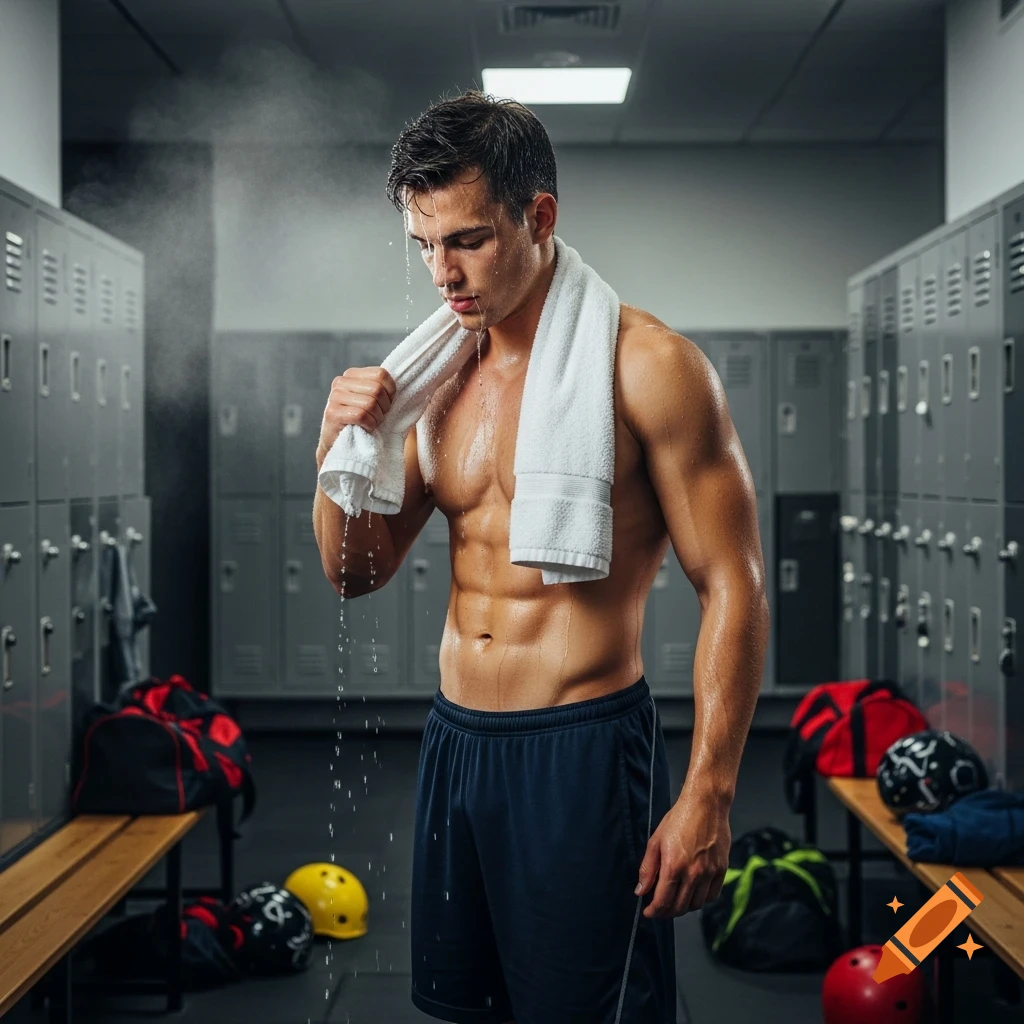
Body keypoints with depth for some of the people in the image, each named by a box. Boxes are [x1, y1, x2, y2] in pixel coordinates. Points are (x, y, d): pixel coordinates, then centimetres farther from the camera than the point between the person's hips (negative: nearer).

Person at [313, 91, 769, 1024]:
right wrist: (339, 450, -6)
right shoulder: (441, 373, 9)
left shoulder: (649, 366, -11)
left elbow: (733, 587, -11)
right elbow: (358, 572, 13)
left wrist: (708, 796, -15)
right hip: (455, 738, 6)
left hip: (583, 749, -6)